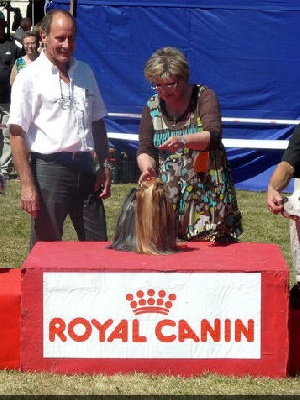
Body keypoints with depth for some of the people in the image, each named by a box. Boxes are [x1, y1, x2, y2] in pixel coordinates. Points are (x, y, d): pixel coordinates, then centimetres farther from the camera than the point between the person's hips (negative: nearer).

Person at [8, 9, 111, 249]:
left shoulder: (85, 73, 14)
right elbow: (17, 133, -9)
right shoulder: (30, 78, -5)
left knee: (98, 246, 5)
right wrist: (27, 184, -15)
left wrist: (104, 169, 13)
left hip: (85, 168, 5)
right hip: (49, 168, -5)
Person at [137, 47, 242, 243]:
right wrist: (147, 168, -17)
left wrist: (183, 140, -36)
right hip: (168, 194, 3)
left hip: (207, 188, -3)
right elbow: (145, 150, 5)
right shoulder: (152, 107, 8)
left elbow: (213, 135, -18)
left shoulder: (204, 96, -3)